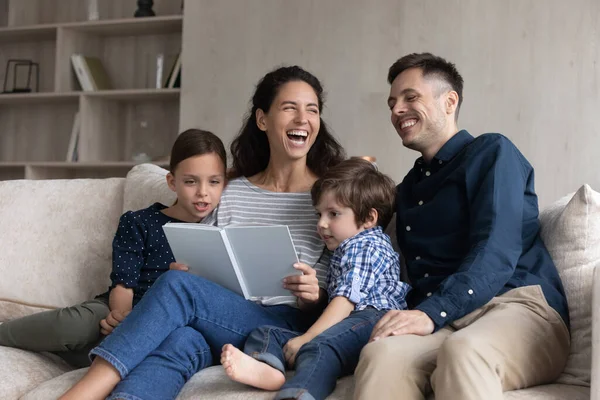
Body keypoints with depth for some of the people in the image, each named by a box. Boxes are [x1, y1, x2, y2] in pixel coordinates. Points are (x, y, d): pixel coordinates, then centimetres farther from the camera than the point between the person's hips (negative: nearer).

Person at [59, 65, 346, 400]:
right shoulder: (232, 193, 18)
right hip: (224, 321, 3)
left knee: (178, 285, -28)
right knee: (182, 340, -35)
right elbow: (210, 276, 14)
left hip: (291, 326, -3)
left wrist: (317, 295, -15)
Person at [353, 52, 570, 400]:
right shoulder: (408, 189, 28)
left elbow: (496, 252, -10)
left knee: (462, 351, -42)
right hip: (444, 322, 5)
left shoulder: (491, 153, 6)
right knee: (382, 352, -33)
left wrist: (432, 313, -23)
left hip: (520, 305, -4)